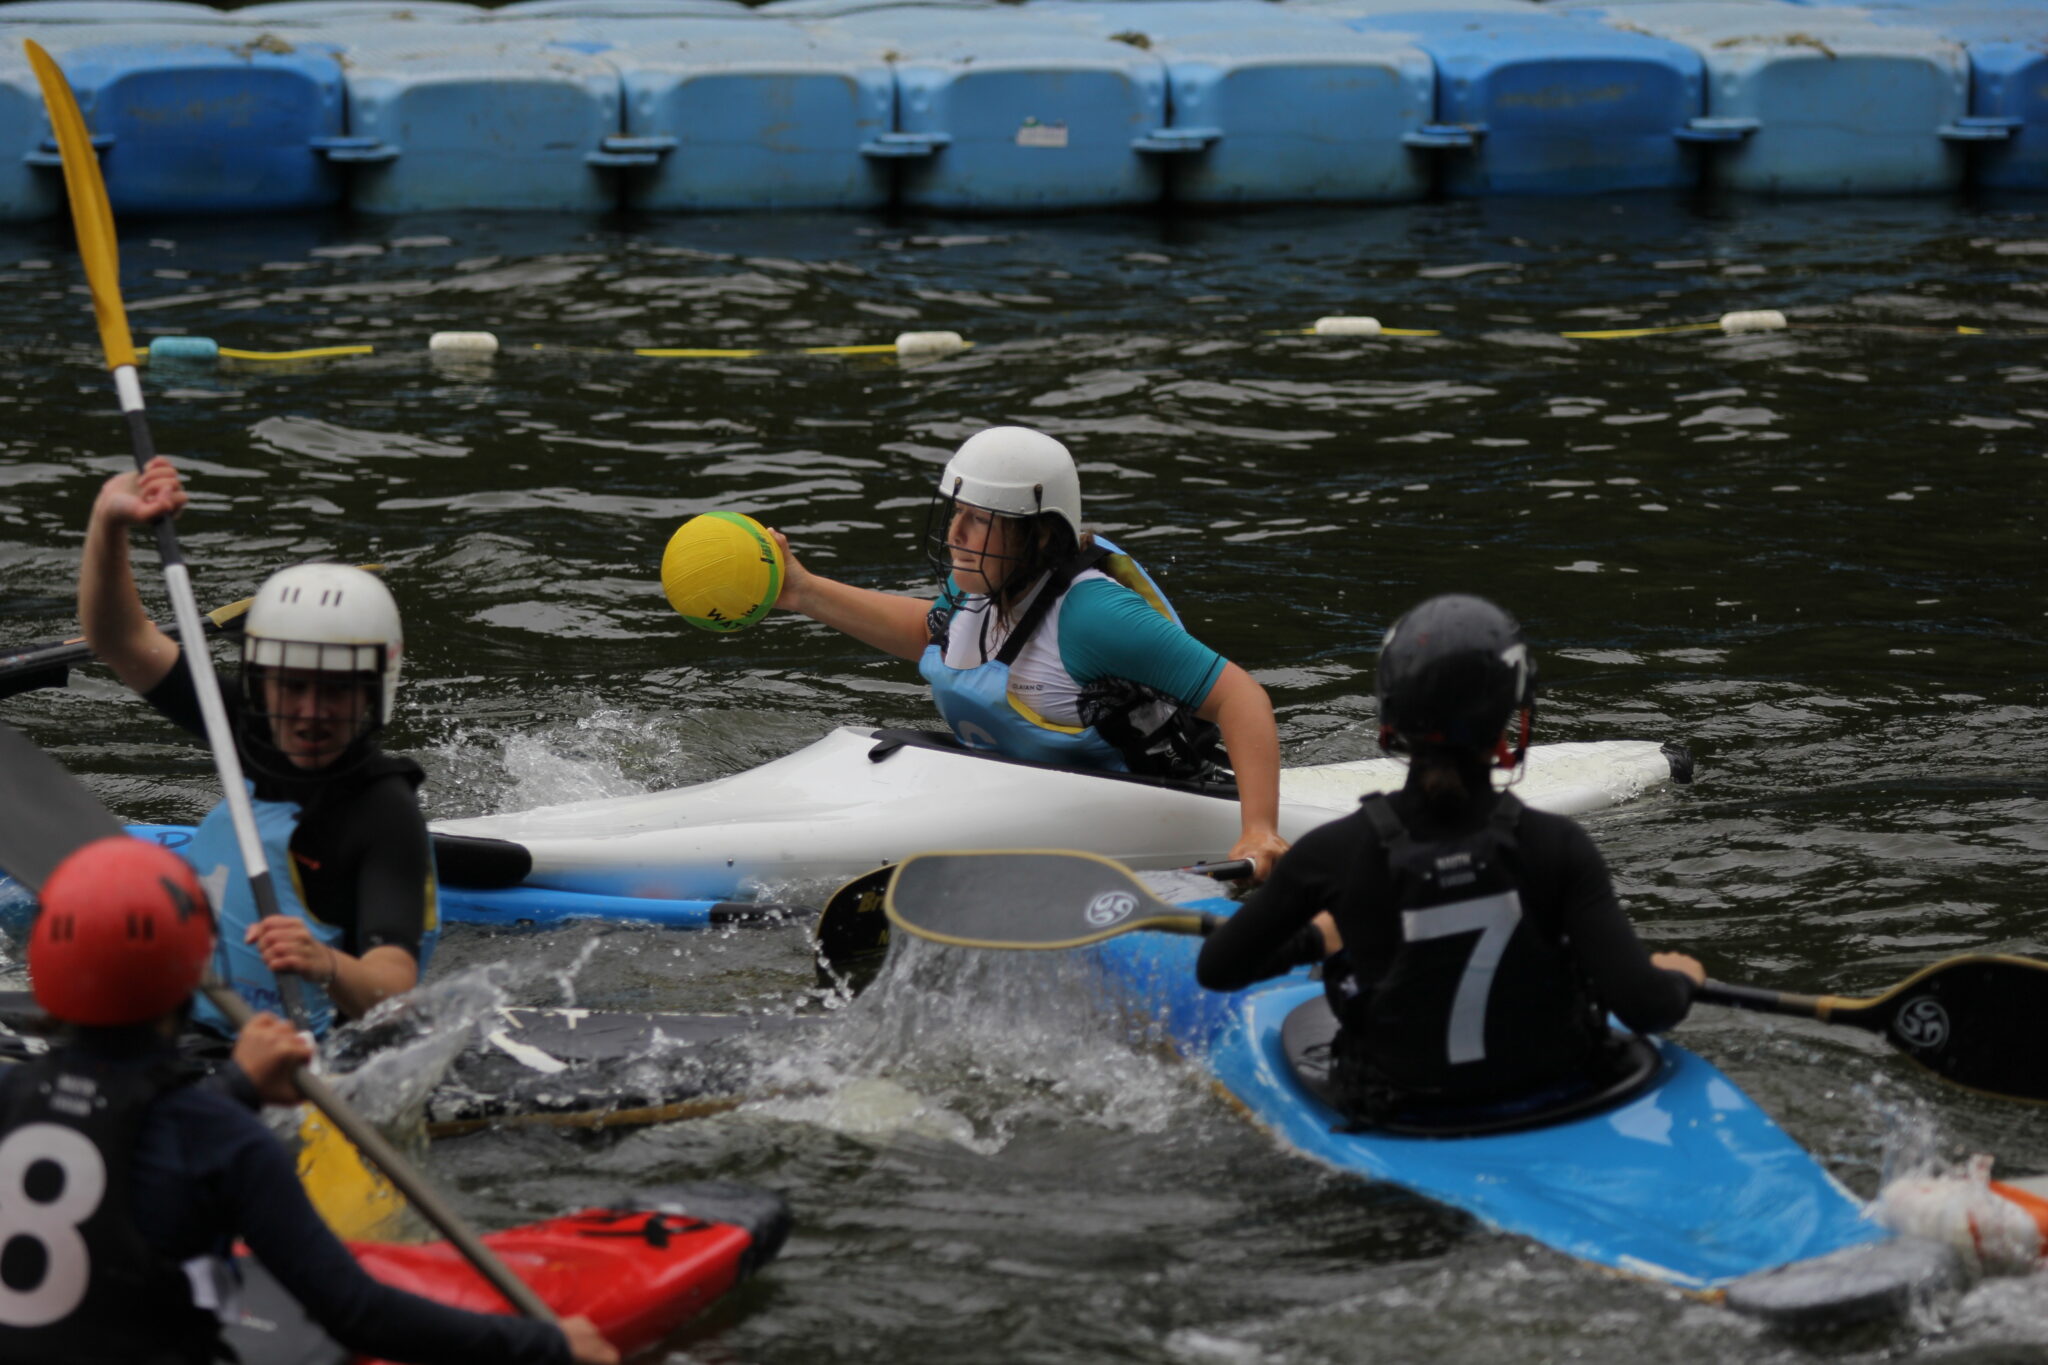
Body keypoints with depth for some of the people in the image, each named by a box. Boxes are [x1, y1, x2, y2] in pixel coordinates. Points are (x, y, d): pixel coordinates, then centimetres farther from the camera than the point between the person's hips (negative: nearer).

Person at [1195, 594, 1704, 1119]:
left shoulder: (1337, 851, -18)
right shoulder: (1556, 846, -20)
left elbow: (1216, 969, -5)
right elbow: (1643, 1007, -24)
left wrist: (1313, 940, 15)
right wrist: (1678, 980, 0)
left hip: (1400, 1111, 0)